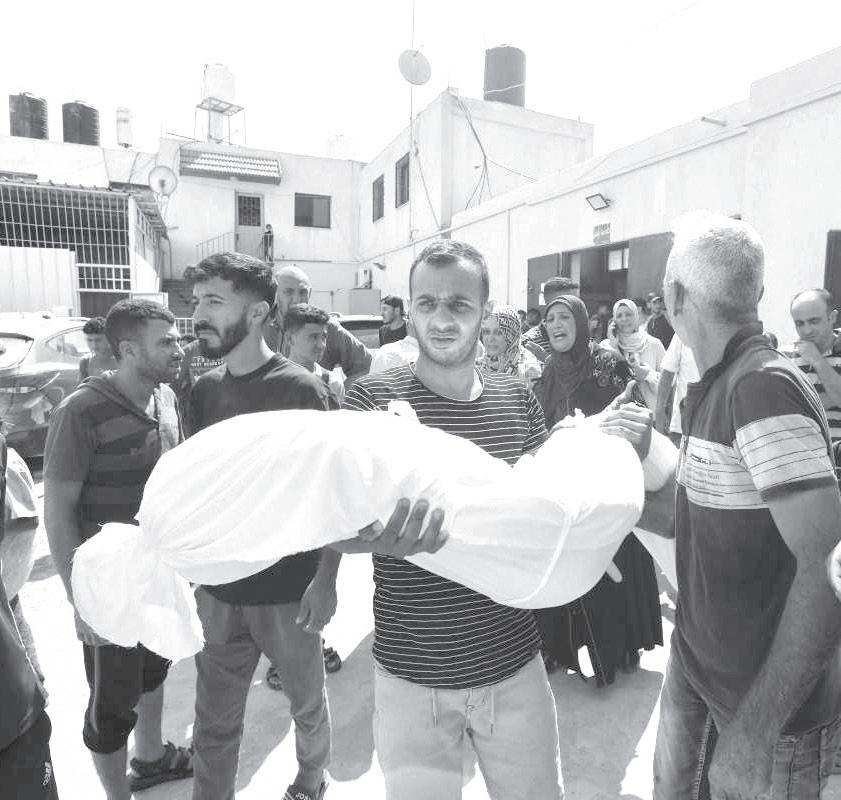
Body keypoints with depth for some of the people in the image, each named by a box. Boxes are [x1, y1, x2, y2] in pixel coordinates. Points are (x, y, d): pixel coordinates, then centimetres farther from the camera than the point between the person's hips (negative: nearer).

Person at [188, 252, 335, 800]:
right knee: (214, 725, 16)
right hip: (218, 589, 4)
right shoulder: (205, 390, 1)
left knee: (308, 702, 19)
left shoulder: (300, 389, -14)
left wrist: (326, 580, -16)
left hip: (289, 589, -3)